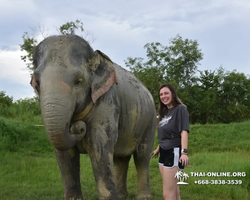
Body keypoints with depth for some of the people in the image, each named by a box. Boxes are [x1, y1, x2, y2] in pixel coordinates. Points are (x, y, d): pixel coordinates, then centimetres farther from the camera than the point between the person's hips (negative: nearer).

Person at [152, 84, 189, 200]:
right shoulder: (165, 111, 15)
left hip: (174, 152, -9)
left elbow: (184, 131, -21)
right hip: (164, 153, 9)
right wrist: (158, 149, 27)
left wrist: (184, 152, -32)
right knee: (173, 190, 16)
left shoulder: (180, 109, -10)